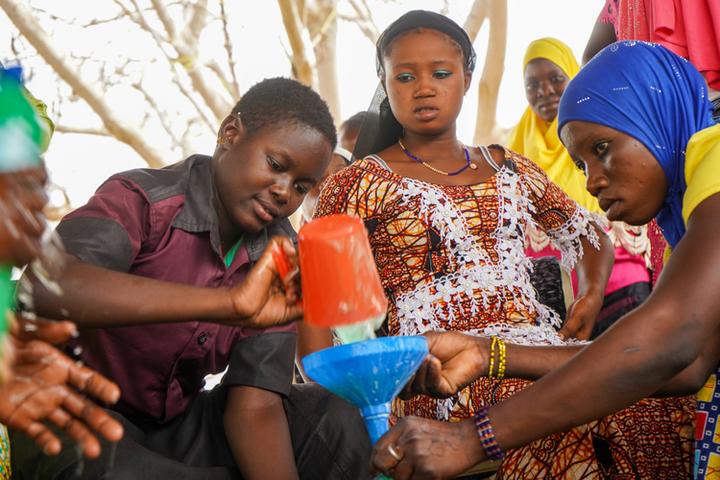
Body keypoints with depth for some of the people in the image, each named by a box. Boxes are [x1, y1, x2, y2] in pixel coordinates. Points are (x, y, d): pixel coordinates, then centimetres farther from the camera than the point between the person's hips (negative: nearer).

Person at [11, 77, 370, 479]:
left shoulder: (280, 256, -4)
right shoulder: (141, 199, -20)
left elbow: (256, 403, -12)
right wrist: (229, 302, -48)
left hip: (178, 423, 4)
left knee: (335, 420, -19)